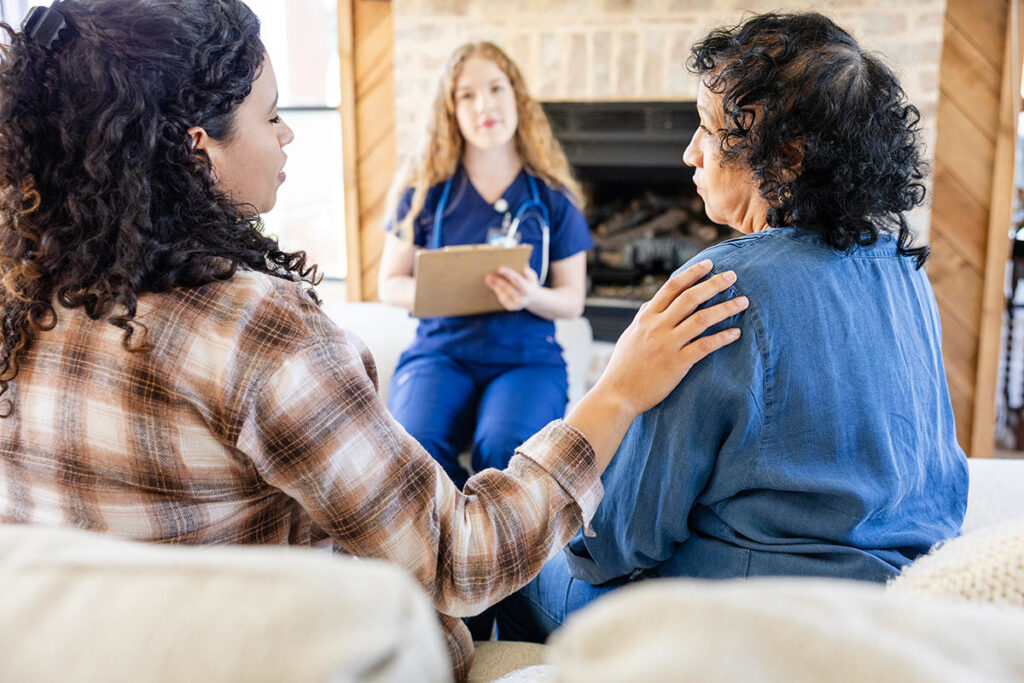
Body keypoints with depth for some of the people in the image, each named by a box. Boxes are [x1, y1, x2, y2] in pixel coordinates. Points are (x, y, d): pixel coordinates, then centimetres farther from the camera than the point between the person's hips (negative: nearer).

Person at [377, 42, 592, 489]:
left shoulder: (552, 197, 6)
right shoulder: (423, 189, 7)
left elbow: (573, 300, 8)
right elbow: (390, 284, 10)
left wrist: (532, 296, -16)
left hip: (527, 356, -1)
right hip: (441, 351, 1)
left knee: (505, 448, -33)